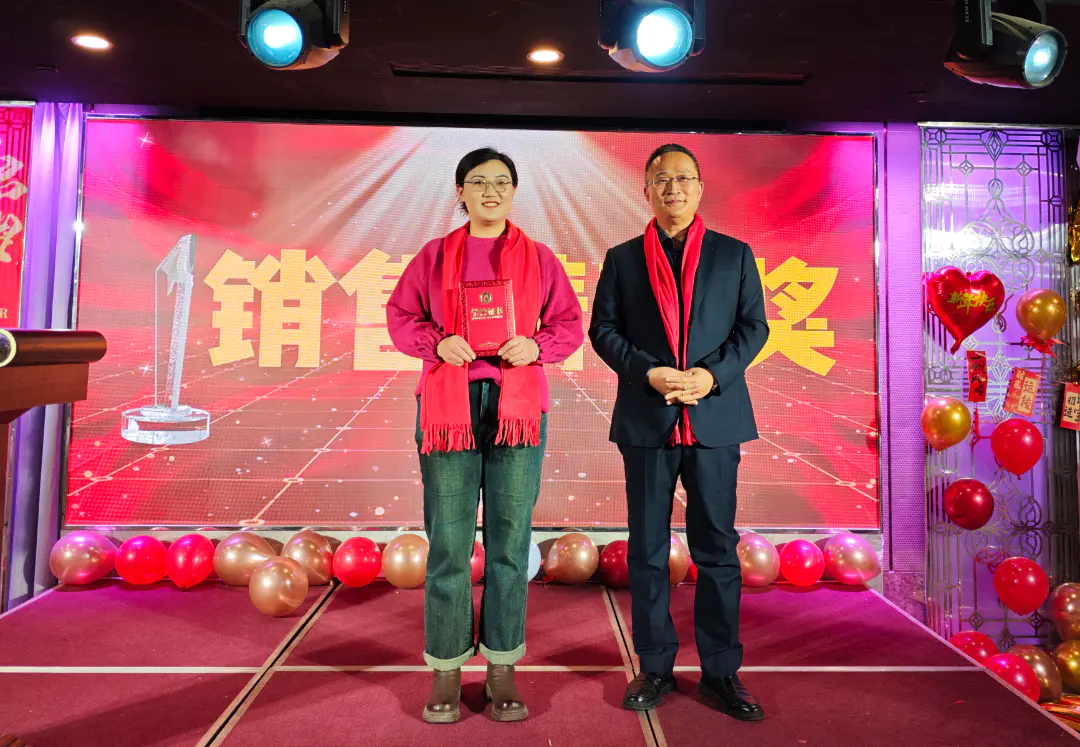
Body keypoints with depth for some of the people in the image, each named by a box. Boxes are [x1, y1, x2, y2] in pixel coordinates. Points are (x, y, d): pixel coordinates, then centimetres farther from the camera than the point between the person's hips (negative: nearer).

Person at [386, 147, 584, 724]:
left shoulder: (539, 258, 12)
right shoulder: (434, 255, 12)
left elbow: (569, 324, 11)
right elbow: (400, 315, 11)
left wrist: (537, 346, -10)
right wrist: (438, 343, -9)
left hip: (517, 405, 1)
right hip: (448, 405, 0)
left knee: (510, 540, 4)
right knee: (448, 540, 0)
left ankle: (503, 669, 17)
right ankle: (446, 670, 14)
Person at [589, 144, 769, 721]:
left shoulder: (734, 254, 10)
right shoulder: (622, 258, 10)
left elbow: (754, 326, 6)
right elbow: (603, 329, 4)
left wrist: (712, 375, -10)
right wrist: (648, 372, -11)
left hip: (715, 417, 0)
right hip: (646, 420, 0)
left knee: (717, 548, 6)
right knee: (647, 549, 7)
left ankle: (720, 672, 20)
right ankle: (655, 667, 21)